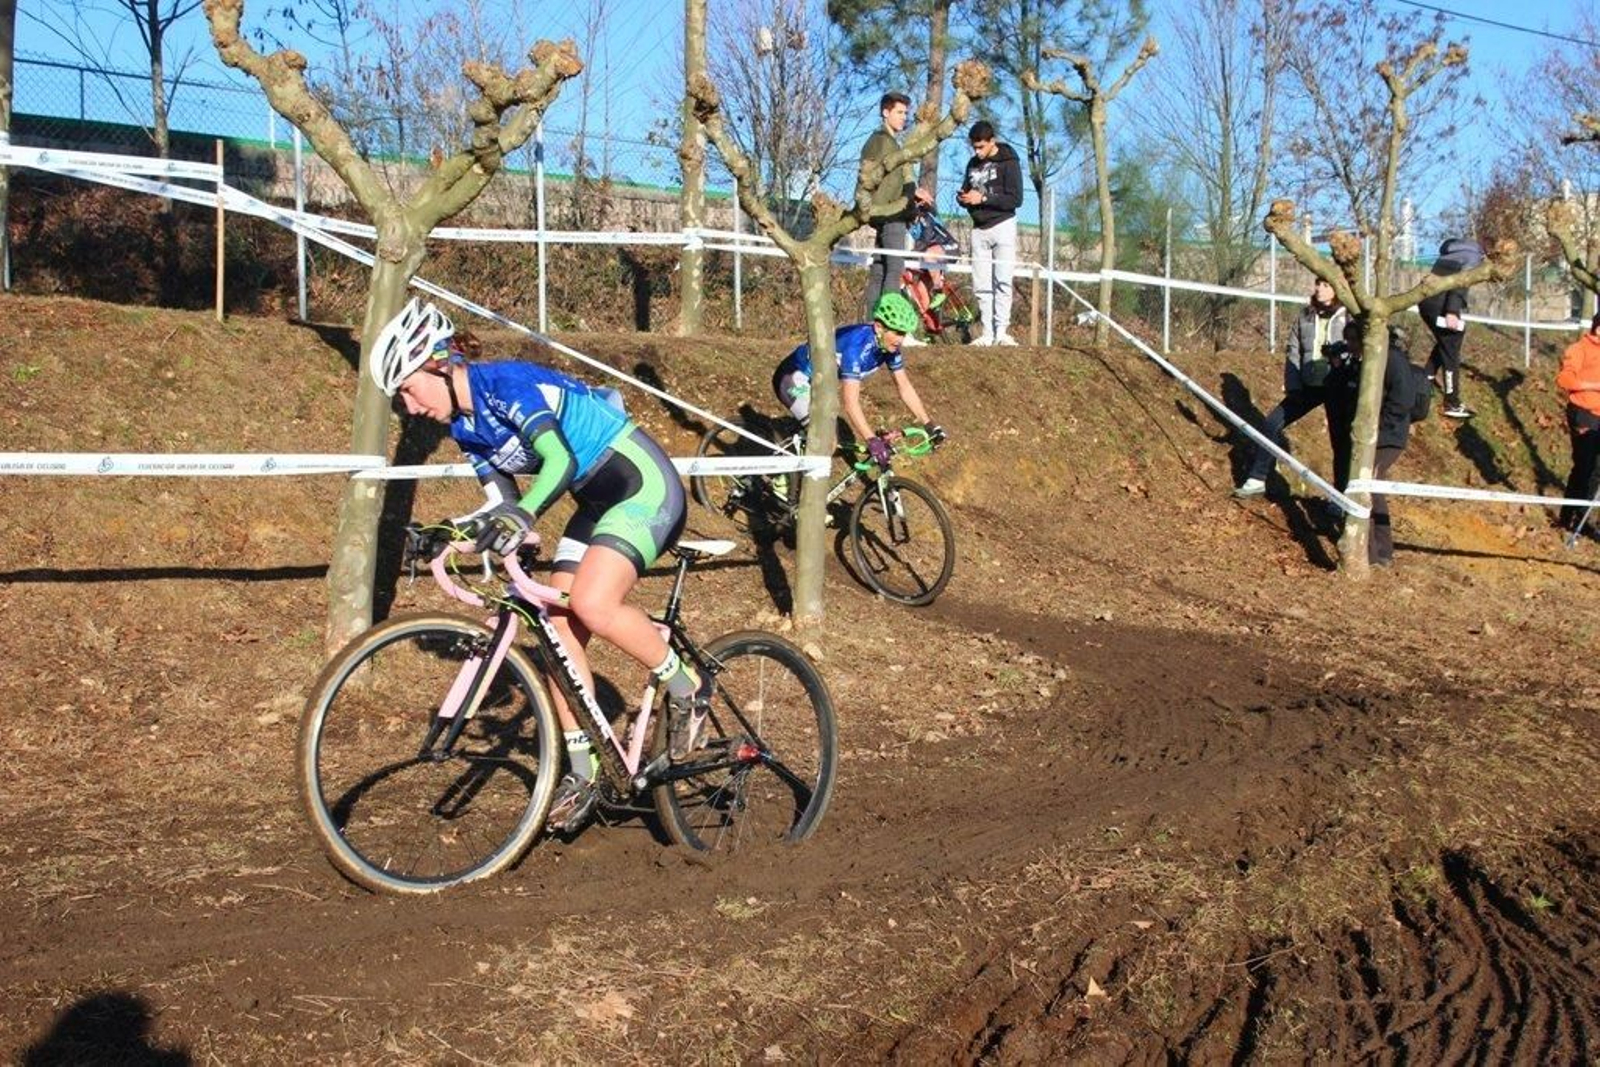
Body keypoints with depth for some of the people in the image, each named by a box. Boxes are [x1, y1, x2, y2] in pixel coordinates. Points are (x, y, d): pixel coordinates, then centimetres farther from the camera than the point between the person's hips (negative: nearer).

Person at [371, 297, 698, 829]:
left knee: (592, 604, -27)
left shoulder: (505, 383, -21)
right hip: (597, 502, 9)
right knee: (558, 627, -1)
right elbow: (502, 501, 8)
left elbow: (561, 459, -35)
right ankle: (582, 771, 8)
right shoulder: (465, 424, 6)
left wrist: (523, 515, -49)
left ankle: (688, 688, -5)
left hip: (644, 484, -9)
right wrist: (452, 533, -9)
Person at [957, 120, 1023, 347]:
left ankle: (1001, 331, -12)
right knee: (981, 285, 2)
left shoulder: (1008, 162, -6)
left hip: (1002, 226, -6)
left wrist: (983, 198, -19)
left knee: (1002, 281, -11)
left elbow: (1015, 199, -13)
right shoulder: (973, 164, 12)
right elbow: (965, 192, 22)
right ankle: (988, 333, 3)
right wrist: (963, 197, -3)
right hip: (979, 229, 6)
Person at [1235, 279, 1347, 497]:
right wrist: (1293, 387, -1)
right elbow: (1293, 352, 7)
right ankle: (1256, 479, 8)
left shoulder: (1350, 317, -6)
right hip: (1309, 385, 5)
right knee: (1272, 423, -1)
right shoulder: (1305, 315, 7)